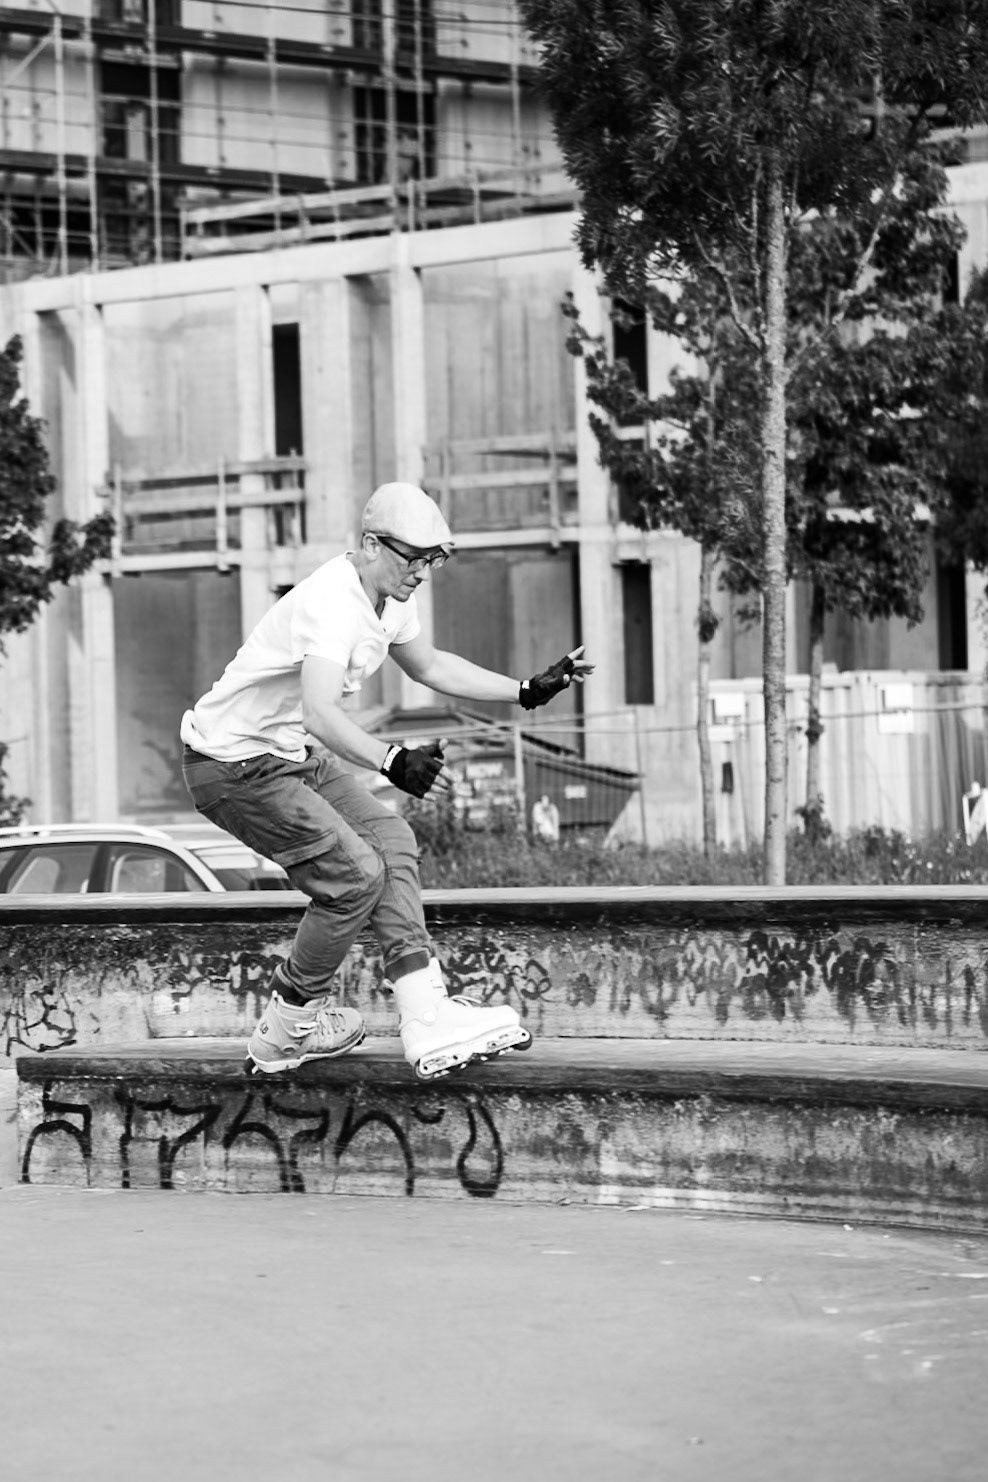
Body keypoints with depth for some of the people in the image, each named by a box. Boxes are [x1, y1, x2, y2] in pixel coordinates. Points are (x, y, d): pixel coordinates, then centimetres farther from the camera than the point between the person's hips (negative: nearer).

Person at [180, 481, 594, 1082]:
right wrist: (393, 762, -56)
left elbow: (428, 665, 23)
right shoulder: (333, 604, -29)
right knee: (355, 875, -14)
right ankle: (290, 1024, 4)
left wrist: (529, 691, 18)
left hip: (294, 753, 10)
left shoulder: (393, 597, 2)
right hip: (234, 766, -10)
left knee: (390, 841, 0)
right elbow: (321, 714, -43)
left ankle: (427, 1019, -4)